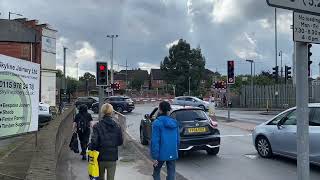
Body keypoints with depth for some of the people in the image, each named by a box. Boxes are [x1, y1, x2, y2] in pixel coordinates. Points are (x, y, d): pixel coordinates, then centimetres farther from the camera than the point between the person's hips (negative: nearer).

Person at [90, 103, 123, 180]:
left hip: (100, 157, 0)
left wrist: (91, 148, -2)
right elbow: (120, 142, 2)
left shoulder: (97, 126, -12)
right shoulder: (117, 126, -5)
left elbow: (94, 142, -19)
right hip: (112, 157, 0)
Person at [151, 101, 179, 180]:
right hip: (173, 154, 4)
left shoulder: (157, 123, -13)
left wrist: (155, 157, -12)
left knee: (156, 172, 18)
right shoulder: (174, 122, 4)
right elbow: (178, 139, 10)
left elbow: (155, 141, -16)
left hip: (161, 154, -4)